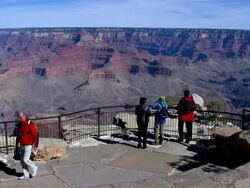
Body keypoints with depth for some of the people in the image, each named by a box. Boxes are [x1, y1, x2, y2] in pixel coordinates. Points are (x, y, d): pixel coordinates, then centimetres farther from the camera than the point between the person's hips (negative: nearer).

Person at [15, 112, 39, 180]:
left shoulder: (30, 125, -17)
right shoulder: (20, 125, 8)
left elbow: (35, 135, -17)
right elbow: (18, 135, 18)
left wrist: (36, 145, -18)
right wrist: (17, 144, 18)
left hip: (28, 145, -8)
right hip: (22, 145, 8)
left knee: (25, 160, -9)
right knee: (22, 160, 9)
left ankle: (34, 168, 16)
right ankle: (26, 175, 18)